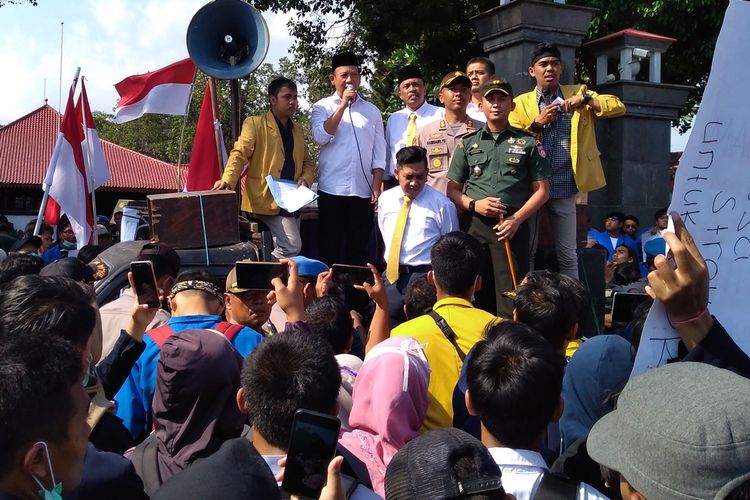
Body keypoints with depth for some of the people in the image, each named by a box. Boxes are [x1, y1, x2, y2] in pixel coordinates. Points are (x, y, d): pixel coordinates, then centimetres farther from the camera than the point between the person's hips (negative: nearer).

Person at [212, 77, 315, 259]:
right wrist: (227, 180, -28)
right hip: (267, 200, -7)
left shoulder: (297, 129, 18)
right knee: (292, 246, -20)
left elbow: (307, 162, 22)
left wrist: (305, 179, 0)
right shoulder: (255, 123, -2)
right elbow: (239, 154, -10)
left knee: (288, 247, 10)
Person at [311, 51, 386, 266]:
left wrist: (376, 185, -2)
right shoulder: (322, 107, 6)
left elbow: (379, 153, 8)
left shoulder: (372, 111, 11)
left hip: (363, 191, 2)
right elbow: (321, 137, -13)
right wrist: (343, 104, -11)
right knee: (331, 247, 3)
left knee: (359, 248, 6)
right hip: (331, 190, -2)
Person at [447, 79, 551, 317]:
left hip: (512, 226, -2)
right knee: (476, 296, 3)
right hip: (473, 225, 2)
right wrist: (474, 204, -7)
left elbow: (542, 190, 7)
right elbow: (452, 189, 13)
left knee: (511, 297, -6)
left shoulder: (527, 143, 10)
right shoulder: (468, 143, 15)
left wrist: (517, 219, -7)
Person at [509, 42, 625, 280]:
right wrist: (537, 124, -15)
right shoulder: (521, 103, 7)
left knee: (568, 255, 7)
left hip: (565, 189, 0)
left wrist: (586, 99, -12)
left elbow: (619, 107, 0)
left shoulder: (578, 93, 9)